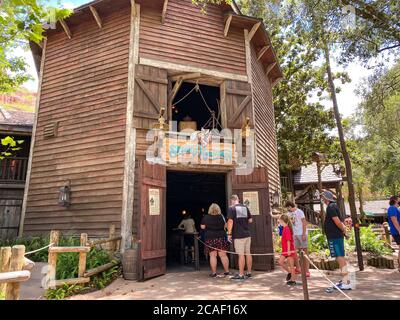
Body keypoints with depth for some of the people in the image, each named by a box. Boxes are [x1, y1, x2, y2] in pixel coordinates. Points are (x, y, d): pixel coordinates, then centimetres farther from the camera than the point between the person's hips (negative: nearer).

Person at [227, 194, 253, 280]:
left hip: (238, 235, -6)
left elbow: (230, 221, -14)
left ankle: (241, 274, 3)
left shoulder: (232, 208, -6)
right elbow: (250, 220, 12)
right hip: (247, 234, 6)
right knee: (248, 253, 12)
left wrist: (229, 234, -9)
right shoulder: (245, 207, 9)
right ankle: (249, 272, 22)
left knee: (241, 255, -3)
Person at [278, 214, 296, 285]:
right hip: (285, 250, 9)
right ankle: (289, 272, 25)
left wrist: (289, 250, -22)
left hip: (289, 250, -9)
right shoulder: (284, 228, 9)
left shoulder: (287, 229, -19)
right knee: (280, 262, 10)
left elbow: (288, 240, -22)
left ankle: (293, 280, 13)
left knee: (291, 265, 2)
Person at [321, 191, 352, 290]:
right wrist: (344, 230, 10)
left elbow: (337, 221, -22)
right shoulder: (334, 206, 16)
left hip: (334, 237, -10)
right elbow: (339, 221, 19)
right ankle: (345, 280, 26)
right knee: (340, 258, 16)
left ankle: (346, 283, -2)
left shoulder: (330, 207, -16)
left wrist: (344, 231, -9)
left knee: (340, 258, -6)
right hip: (337, 236, 10)